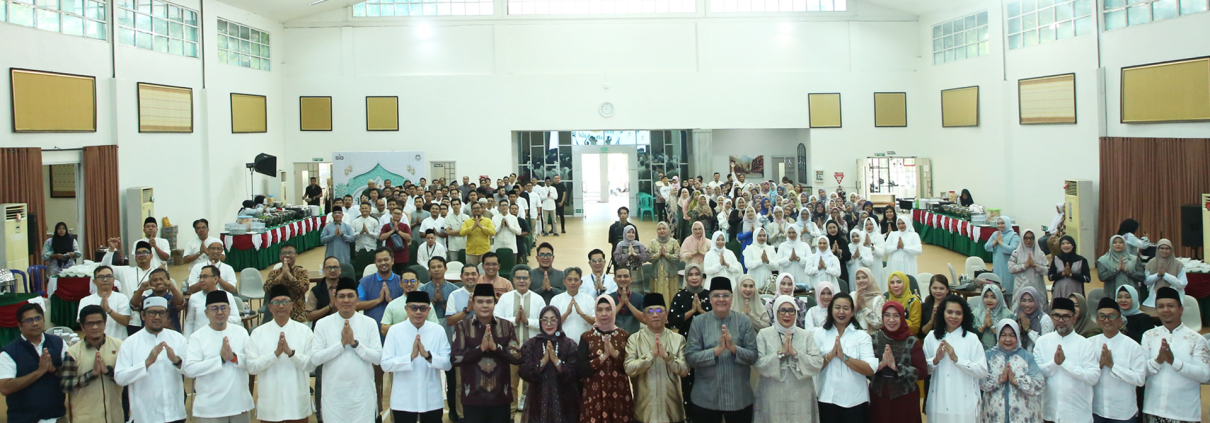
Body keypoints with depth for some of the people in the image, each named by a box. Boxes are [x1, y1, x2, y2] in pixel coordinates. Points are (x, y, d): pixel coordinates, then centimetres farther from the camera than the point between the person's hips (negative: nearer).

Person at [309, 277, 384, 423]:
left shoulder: (370, 323, 0)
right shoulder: (322, 324, 0)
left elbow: (377, 358, -6)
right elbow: (315, 358, -8)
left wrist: (355, 343, -16)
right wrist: (342, 343, -14)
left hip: (362, 393, 0)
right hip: (334, 393, 0)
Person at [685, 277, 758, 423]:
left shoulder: (744, 321, 0)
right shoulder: (699, 322, -1)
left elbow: (753, 356, -2)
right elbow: (690, 357, -7)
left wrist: (734, 348, -20)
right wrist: (716, 350, -21)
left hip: (739, 398, 1)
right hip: (705, 398, 0)